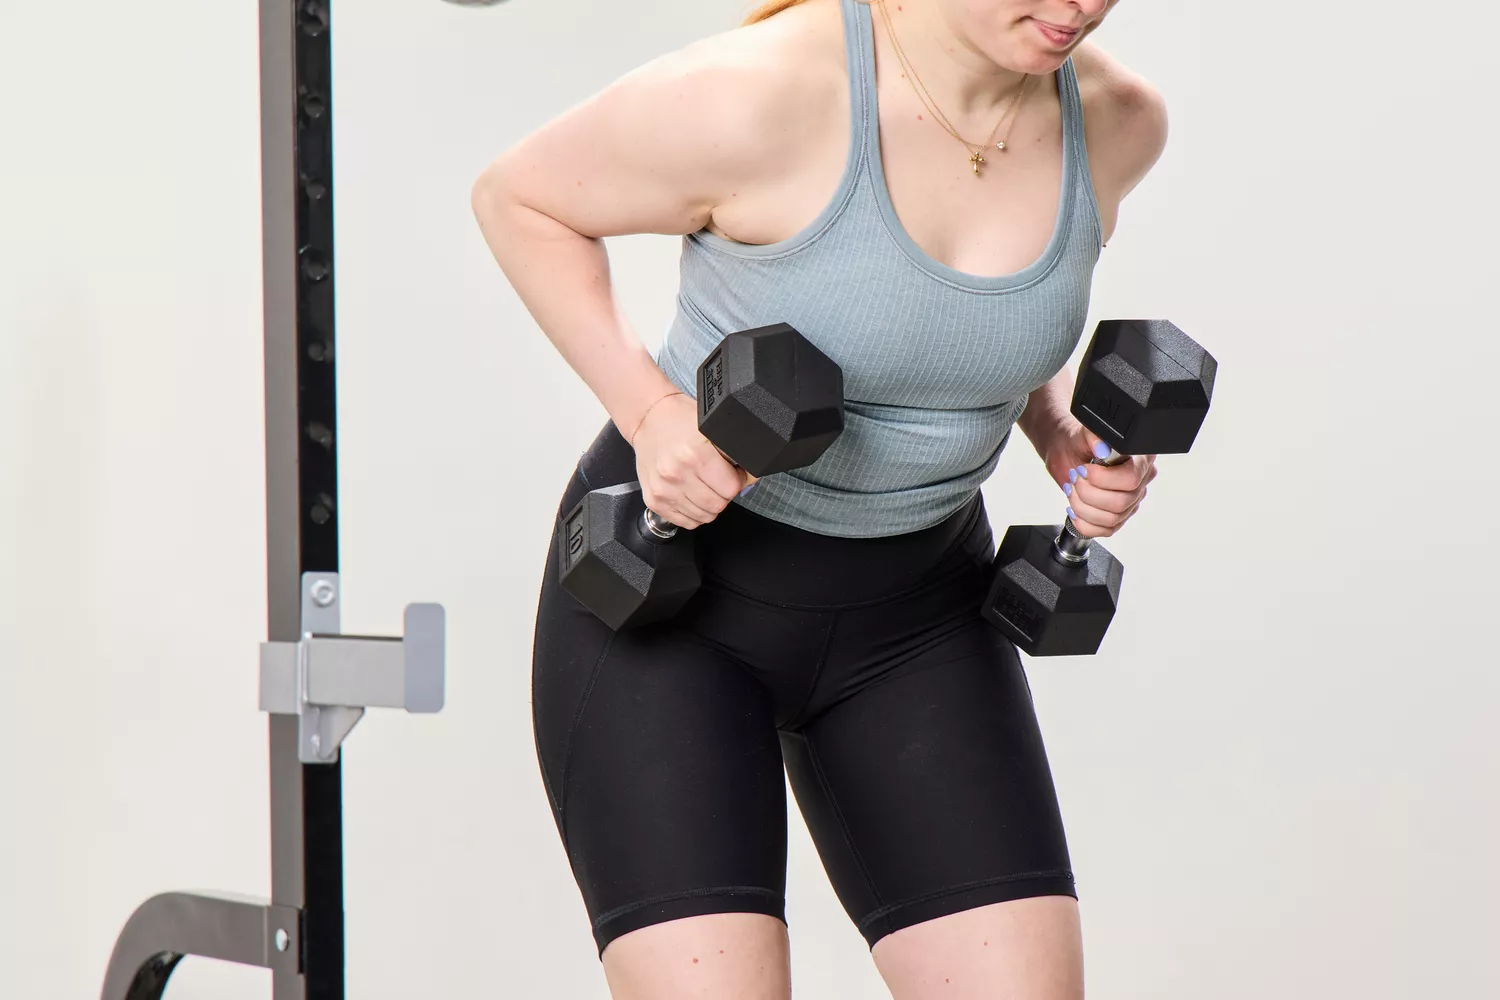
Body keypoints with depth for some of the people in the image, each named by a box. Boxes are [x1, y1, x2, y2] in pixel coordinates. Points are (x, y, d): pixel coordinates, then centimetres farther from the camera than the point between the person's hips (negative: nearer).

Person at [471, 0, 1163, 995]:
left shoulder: (1117, 122, -8)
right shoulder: (756, 93, -25)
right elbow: (517, 197, -8)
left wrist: (1062, 429, -3)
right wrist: (647, 408, -19)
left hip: (914, 609, 5)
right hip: (673, 586, -5)